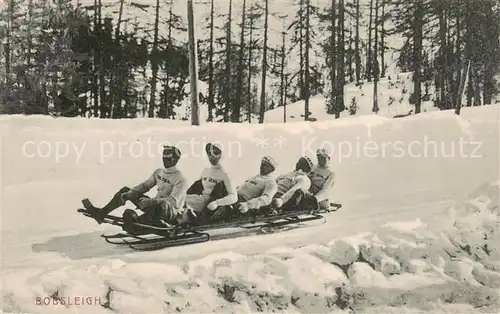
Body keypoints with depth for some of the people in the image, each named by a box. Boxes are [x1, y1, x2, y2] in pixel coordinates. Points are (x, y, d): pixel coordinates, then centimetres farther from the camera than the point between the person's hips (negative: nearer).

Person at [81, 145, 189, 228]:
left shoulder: (181, 179, -14)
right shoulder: (159, 172, 12)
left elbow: (173, 200, -25)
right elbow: (144, 186, 11)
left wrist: (150, 201, -36)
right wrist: (128, 194, -7)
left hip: (171, 213, -8)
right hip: (155, 206, 8)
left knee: (163, 205, -46)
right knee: (125, 190, 3)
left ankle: (136, 220, -43)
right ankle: (101, 213, -4)